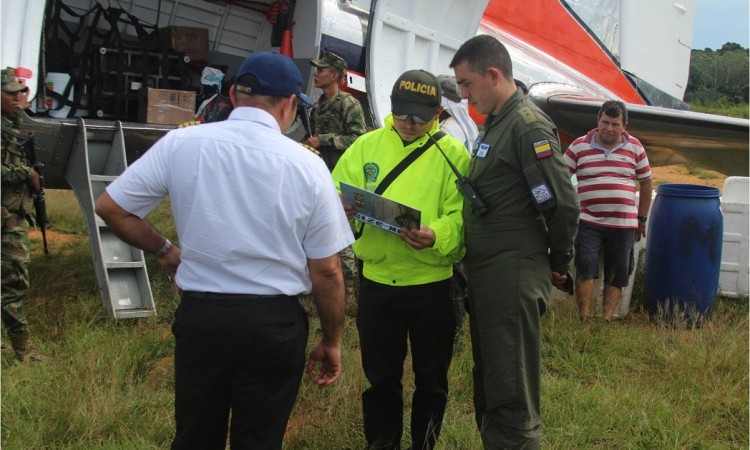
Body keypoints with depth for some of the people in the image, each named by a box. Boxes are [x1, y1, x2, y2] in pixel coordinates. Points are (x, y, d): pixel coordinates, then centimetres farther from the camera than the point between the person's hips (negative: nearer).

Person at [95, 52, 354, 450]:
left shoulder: (180, 143, -6)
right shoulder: (308, 165, -8)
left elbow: (110, 207, 1)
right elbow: (326, 273, -5)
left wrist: (164, 251, 14)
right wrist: (331, 342, 9)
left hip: (199, 314, 2)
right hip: (274, 323, -1)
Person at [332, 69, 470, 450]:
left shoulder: (452, 153, -4)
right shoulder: (366, 146, 5)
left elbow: (461, 215, -13)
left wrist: (437, 236, -33)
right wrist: (342, 209, -21)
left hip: (432, 286, -2)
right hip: (376, 282, 2)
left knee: (431, 380, 13)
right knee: (380, 376, 14)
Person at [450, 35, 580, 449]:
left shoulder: (529, 125, -14)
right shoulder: (494, 124, 16)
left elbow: (562, 204, -17)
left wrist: (558, 264, -5)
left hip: (514, 279, -10)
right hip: (484, 276, 10)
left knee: (511, 399, -4)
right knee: (487, 387, 18)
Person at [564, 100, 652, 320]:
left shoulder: (635, 148, 5)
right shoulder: (579, 146, -1)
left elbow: (646, 182, 13)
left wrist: (642, 219, 14)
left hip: (623, 224, 2)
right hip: (588, 221, -2)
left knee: (617, 273, 5)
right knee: (586, 264, -16)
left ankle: (606, 319, 14)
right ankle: (584, 317, -7)